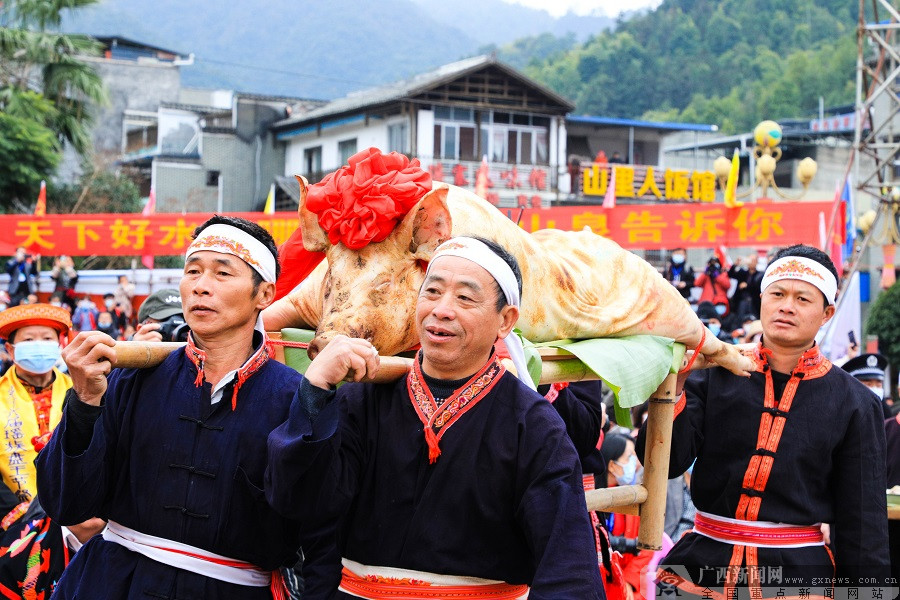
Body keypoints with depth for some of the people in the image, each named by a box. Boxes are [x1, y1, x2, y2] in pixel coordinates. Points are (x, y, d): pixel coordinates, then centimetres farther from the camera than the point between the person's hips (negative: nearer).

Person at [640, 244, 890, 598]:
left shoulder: (853, 403, 0)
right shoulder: (714, 374, 1)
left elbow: (863, 519, 3)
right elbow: (666, 463, -7)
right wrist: (674, 387, -19)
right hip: (702, 565, 1)